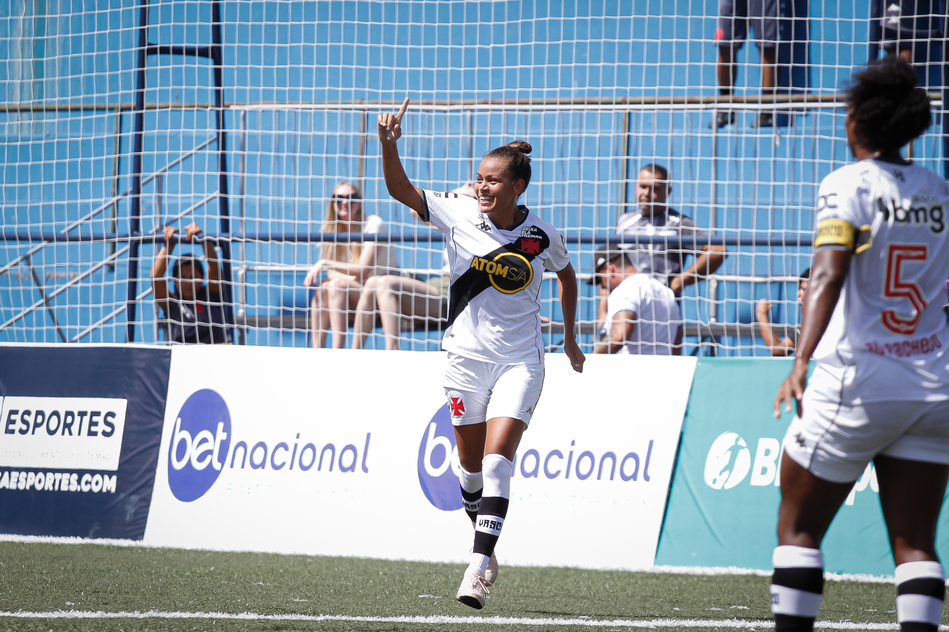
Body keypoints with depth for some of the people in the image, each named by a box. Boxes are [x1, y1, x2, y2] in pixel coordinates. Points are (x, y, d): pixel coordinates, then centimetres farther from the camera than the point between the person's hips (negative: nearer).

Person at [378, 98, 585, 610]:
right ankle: (486, 549, 32)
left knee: (496, 460, -15)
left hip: (520, 361, -2)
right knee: (470, 464, 10)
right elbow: (401, 189, -13)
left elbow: (566, 274, 16)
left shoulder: (542, 236, -4)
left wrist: (570, 335, 21)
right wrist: (389, 144, -30)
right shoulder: (459, 215, -6)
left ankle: (478, 568, -21)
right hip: (466, 354, 2)